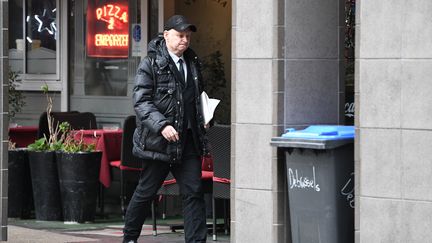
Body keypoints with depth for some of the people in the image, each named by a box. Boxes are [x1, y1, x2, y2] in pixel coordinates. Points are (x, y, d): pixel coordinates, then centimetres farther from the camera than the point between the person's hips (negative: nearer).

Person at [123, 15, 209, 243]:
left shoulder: (192, 63, 14)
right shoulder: (150, 64, -7)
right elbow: (141, 102, -13)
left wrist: (202, 119, 11)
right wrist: (162, 126, -24)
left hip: (188, 140, 5)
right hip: (158, 139, -5)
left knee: (193, 192, -1)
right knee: (146, 191, 6)